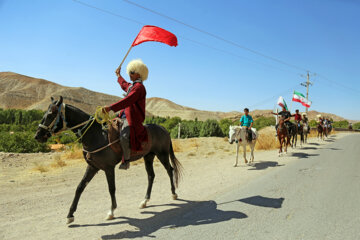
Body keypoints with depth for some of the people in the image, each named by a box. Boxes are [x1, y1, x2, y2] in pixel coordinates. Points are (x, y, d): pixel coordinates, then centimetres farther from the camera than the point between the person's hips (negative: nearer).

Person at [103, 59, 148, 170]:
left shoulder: (139, 87, -12)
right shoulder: (131, 86, 20)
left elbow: (127, 101, -25)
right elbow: (124, 85, 46)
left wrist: (111, 107, -31)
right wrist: (119, 76, 60)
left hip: (133, 119, -11)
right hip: (124, 116, 11)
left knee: (124, 137, -30)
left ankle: (126, 161, -19)